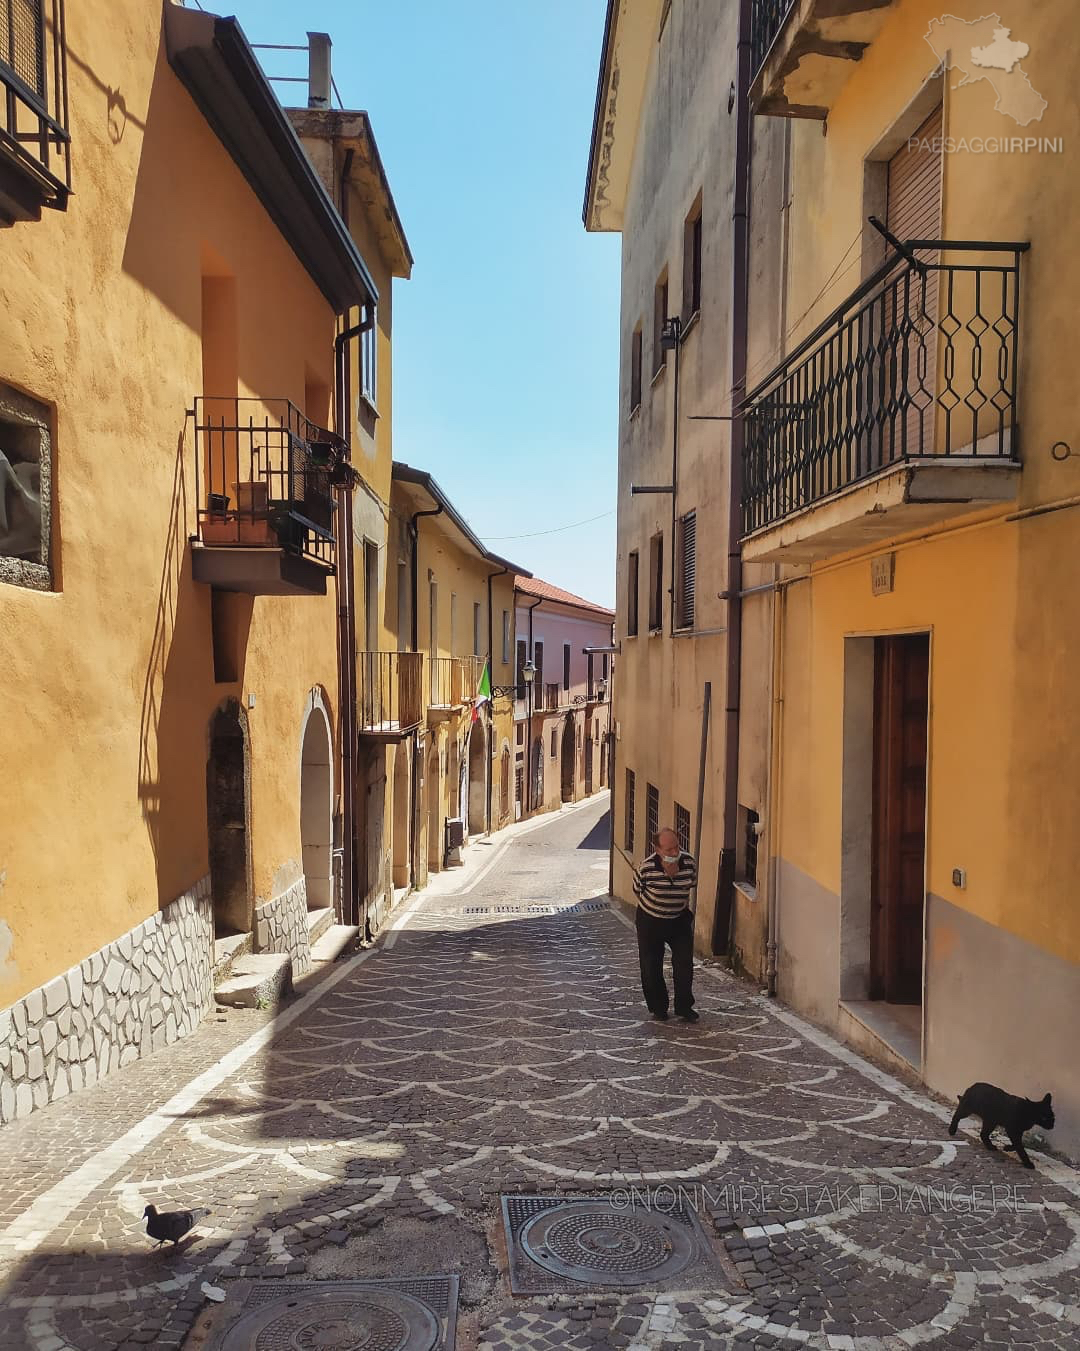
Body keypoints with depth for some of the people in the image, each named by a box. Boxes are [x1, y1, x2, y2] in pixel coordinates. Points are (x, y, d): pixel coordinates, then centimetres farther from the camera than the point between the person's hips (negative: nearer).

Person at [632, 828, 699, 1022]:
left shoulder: (689, 862, -17)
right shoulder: (647, 868, -25)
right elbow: (637, 889, -4)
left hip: (679, 919, 2)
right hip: (650, 920, -2)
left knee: (685, 964, 0)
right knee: (651, 967, 6)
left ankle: (684, 1007, 17)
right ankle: (658, 1008, 24)